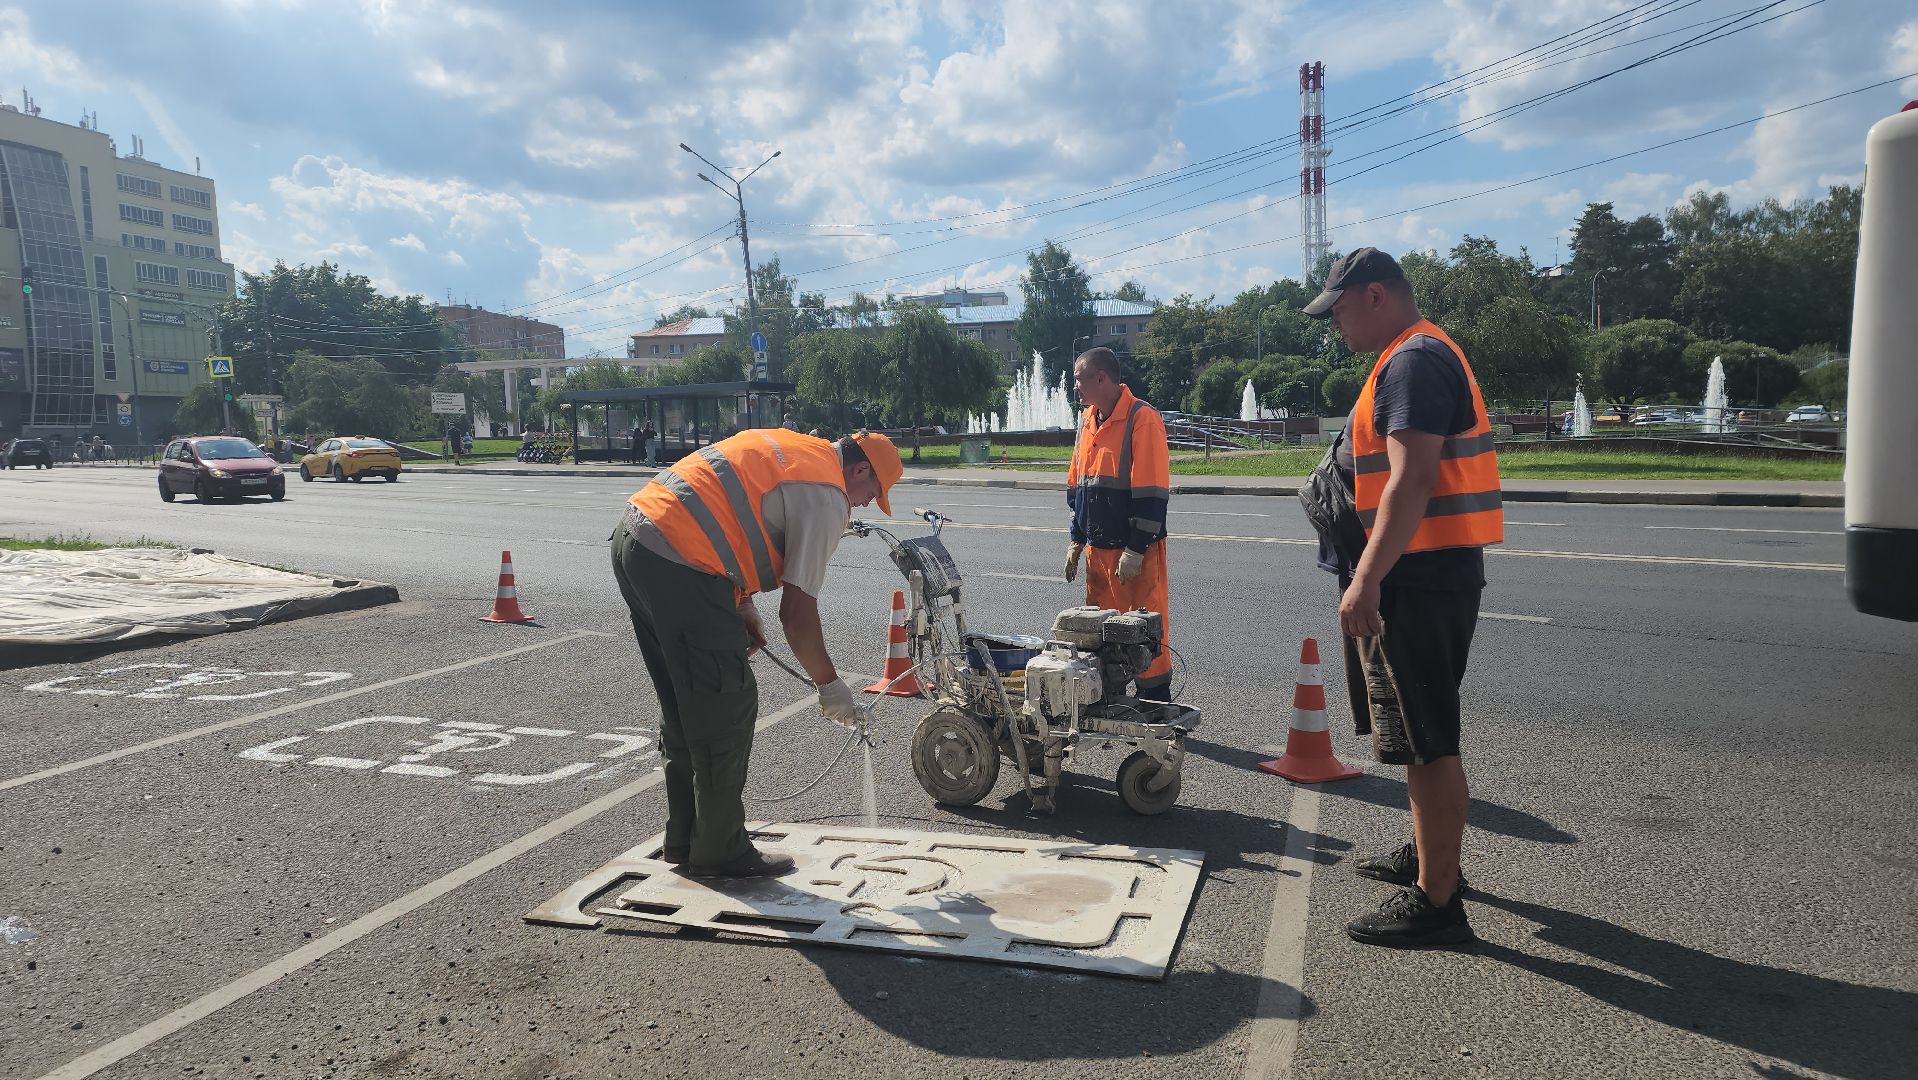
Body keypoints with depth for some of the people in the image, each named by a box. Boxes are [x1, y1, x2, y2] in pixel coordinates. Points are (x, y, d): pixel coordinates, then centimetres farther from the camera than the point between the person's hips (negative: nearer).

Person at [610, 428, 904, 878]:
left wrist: (741, 606, 23)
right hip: (678, 567, -10)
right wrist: (831, 686, 3)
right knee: (728, 710, 1)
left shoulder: (786, 447, 22)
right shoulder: (827, 496, -6)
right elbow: (798, 614, -9)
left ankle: (685, 841, 30)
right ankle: (720, 852, 12)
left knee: (686, 708, 19)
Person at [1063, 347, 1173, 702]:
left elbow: (1150, 492, -18)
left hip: (1136, 552, -8)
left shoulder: (1143, 419, -13)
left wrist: (1135, 550, -19)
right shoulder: (1088, 420, 13)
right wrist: (1077, 539, 15)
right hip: (1098, 548, 8)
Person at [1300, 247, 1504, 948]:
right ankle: (1428, 856, 36)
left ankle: (1436, 903, 3)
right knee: (1421, 736, 21)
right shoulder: (1421, 357, 19)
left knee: (1427, 742, -5)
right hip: (1428, 576, 11)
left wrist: (1366, 580, -26)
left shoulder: (1414, 362, -15)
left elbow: (1412, 480, -25)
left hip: (1419, 581, -11)